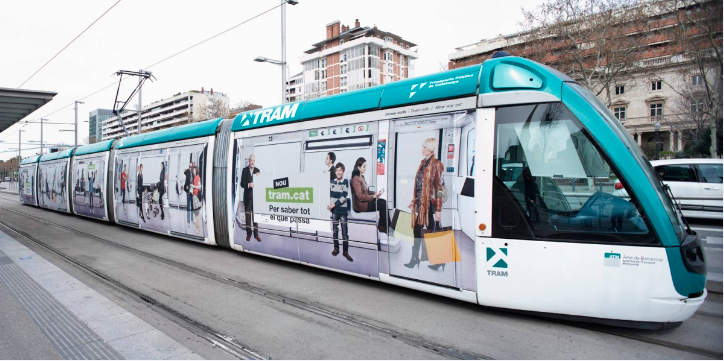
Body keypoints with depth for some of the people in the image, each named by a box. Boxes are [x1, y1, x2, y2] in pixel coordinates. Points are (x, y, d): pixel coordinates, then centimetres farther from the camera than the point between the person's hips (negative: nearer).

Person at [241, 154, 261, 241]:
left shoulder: (258, 170, 3)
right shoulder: (245, 170, 1)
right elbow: (242, 184, -4)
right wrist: (249, 185, -22)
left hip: (256, 196, 0)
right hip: (247, 196, 0)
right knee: (248, 215, 6)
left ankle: (256, 234, 12)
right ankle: (248, 233, 16)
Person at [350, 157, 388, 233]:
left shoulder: (362, 177, 13)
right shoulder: (356, 179, -15)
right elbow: (360, 196, -20)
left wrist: (376, 193, 0)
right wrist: (373, 196, -20)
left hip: (366, 201, 9)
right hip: (360, 205, -9)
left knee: (383, 201, -10)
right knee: (383, 204, -17)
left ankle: (382, 227, -7)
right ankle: (386, 229, -4)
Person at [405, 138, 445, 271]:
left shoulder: (437, 165, -11)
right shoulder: (423, 162, 12)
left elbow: (439, 188, -13)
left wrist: (438, 210, -15)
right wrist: (413, 200, 18)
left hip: (429, 203, -7)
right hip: (420, 202, 7)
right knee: (417, 229, 10)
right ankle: (415, 258, 21)